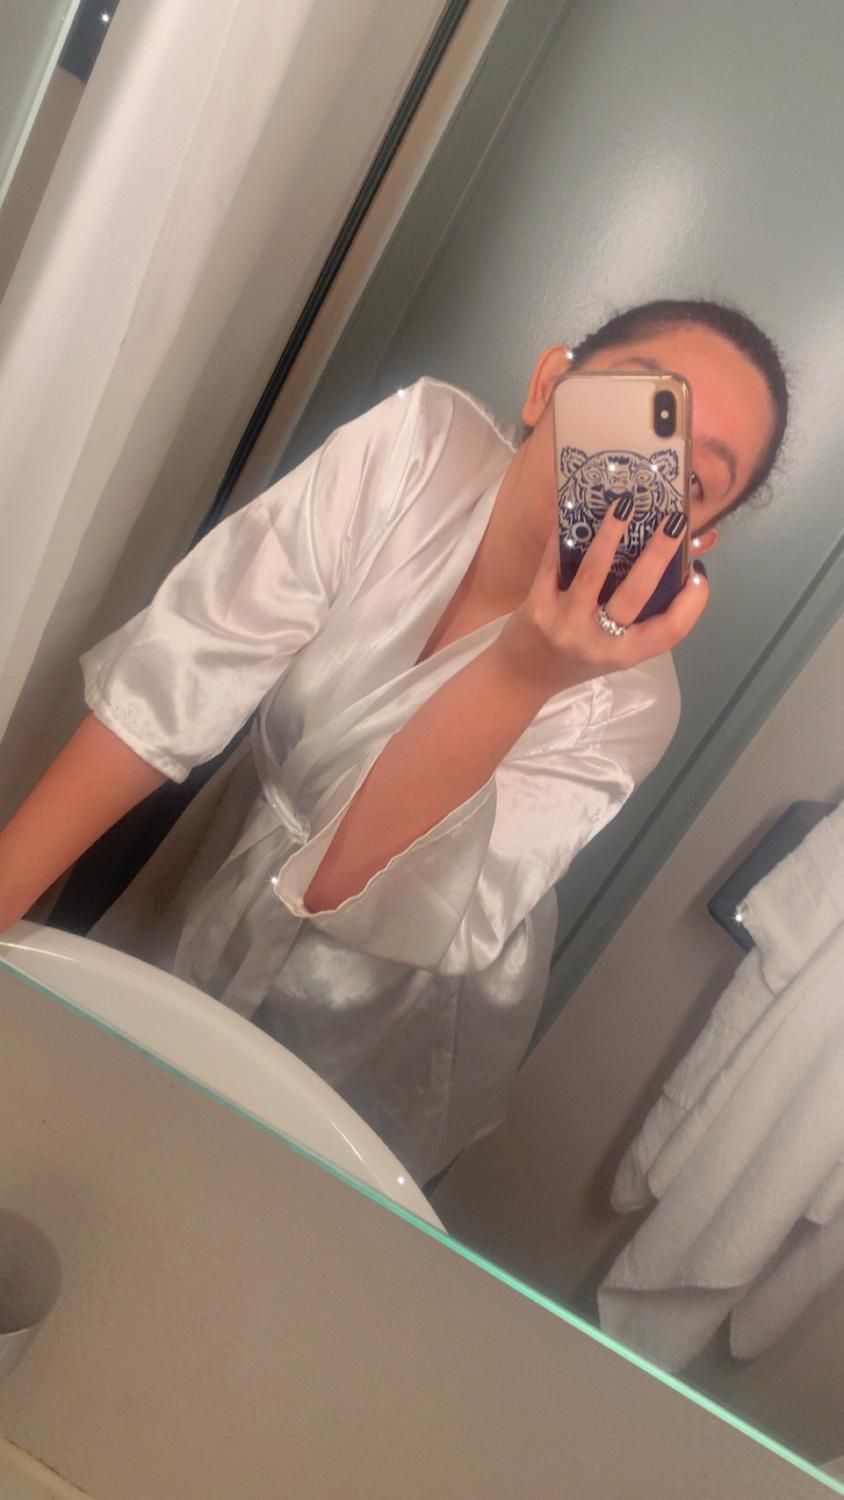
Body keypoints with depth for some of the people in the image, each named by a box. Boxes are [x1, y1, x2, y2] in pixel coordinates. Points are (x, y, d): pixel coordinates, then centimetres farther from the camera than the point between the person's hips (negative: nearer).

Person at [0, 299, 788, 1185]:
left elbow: (349, 884, -33)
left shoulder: (624, 702, -28)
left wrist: (525, 673, -45)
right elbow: (167, 687, -25)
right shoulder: (415, 444, -23)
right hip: (205, 896, 3)